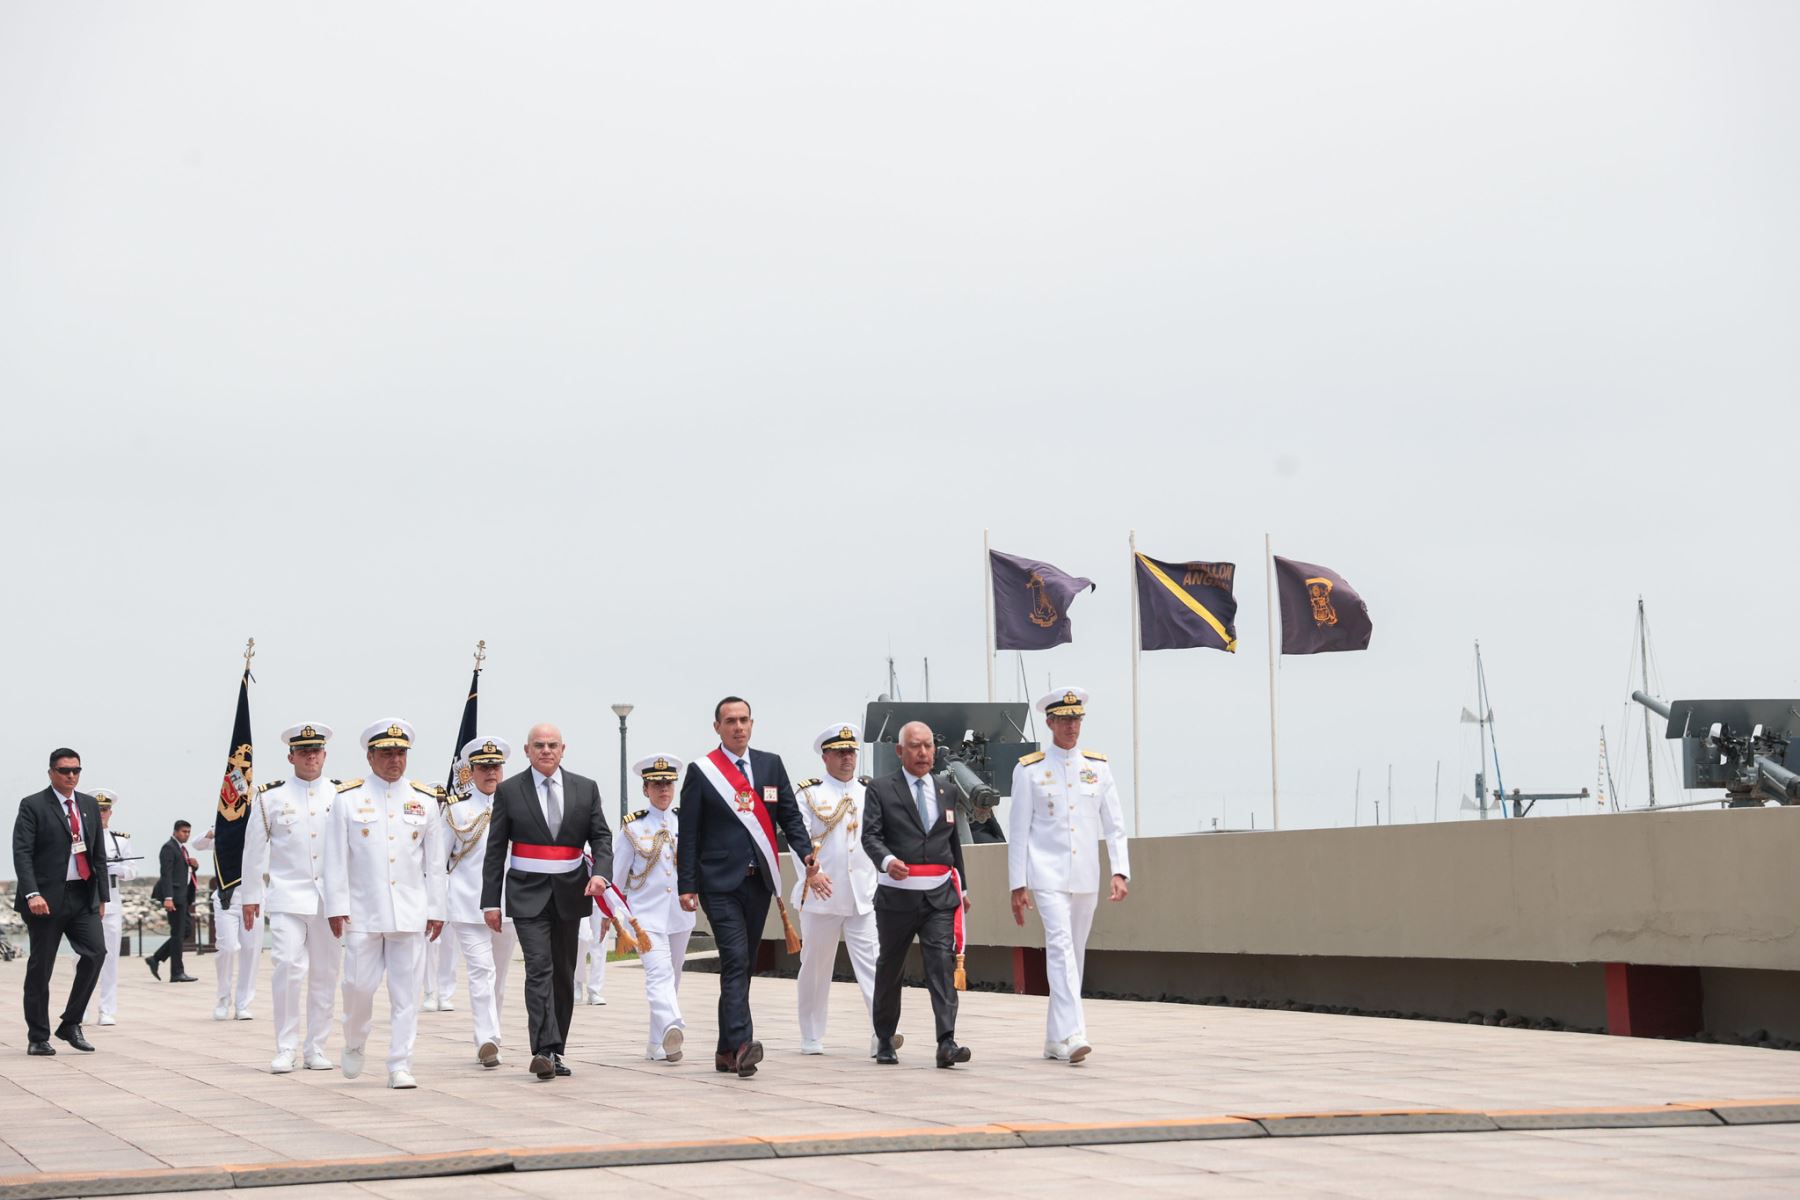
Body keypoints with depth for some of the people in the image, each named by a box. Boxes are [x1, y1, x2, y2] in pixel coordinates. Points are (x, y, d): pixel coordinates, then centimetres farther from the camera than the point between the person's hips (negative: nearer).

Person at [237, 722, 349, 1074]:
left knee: (325, 972, 5)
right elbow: (255, 848, 8)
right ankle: (286, 1049, -5)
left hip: (331, 899, 2)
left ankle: (316, 1048, 14)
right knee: (289, 968, -13)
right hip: (286, 897, -2)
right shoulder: (270, 797, 4)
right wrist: (249, 896, 8)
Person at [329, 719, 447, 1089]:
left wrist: (436, 910, 5)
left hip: (411, 913, 1)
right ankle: (354, 1044, 26)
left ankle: (400, 1066, 4)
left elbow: (435, 862, 9)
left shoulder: (425, 800, 8)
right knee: (359, 984, -1)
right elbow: (338, 858, 2)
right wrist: (337, 907, -4)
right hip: (363, 912, -1)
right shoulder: (348, 798, 3)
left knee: (406, 992, 0)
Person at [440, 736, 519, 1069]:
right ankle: (487, 1041, -19)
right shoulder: (455, 808, 5)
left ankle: (485, 1041, 21)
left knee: (498, 977, 10)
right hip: (468, 906, -3)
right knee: (481, 972, -13)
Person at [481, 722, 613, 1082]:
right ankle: (544, 1050, -22)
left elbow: (601, 836, 4)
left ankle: (555, 1052, 17)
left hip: (570, 892, 3)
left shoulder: (586, 789, 6)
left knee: (564, 973, 8)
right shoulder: (509, 791, 0)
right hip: (528, 894, -3)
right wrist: (491, 901, -3)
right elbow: (495, 850, 1)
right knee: (539, 968, -16)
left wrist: (600, 872, -16)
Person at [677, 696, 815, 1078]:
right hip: (720, 883, -4)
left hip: (759, 881, 4)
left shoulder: (771, 765, 11)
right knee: (735, 960, -17)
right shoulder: (701, 772, 0)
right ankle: (741, 1044, -25)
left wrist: (805, 852, -6)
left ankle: (727, 1051, 15)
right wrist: (687, 885, -7)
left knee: (741, 965, 9)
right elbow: (688, 833, -1)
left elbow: (789, 815, 12)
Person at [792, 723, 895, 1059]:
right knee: (815, 969, 8)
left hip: (864, 896, 2)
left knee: (871, 963, -10)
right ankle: (811, 1039, 20)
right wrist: (812, 873, -22)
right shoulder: (809, 794, 2)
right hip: (820, 895, -2)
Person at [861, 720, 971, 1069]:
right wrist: (887, 860, -29)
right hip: (897, 894, -2)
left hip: (940, 895, 2)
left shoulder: (946, 791, 14)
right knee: (889, 967, 11)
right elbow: (870, 835, -10)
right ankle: (884, 1040, 26)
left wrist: (962, 887, 22)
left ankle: (947, 1043, -17)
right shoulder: (881, 790, 1)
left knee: (943, 965, -11)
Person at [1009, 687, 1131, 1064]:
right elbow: (1018, 830, 0)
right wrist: (1017, 885, -3)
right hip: (1047, 875, -4)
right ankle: (1072, 1036, -27)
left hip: (1086, 877, 4)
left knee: (1073, 955, 9)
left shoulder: (1098, 766, 7)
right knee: (1061, 948, -19)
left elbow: (1114, 825, 7)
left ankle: (1054, 1041, 18)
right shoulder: (1029, 770, -1)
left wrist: (1120, 872, -5)